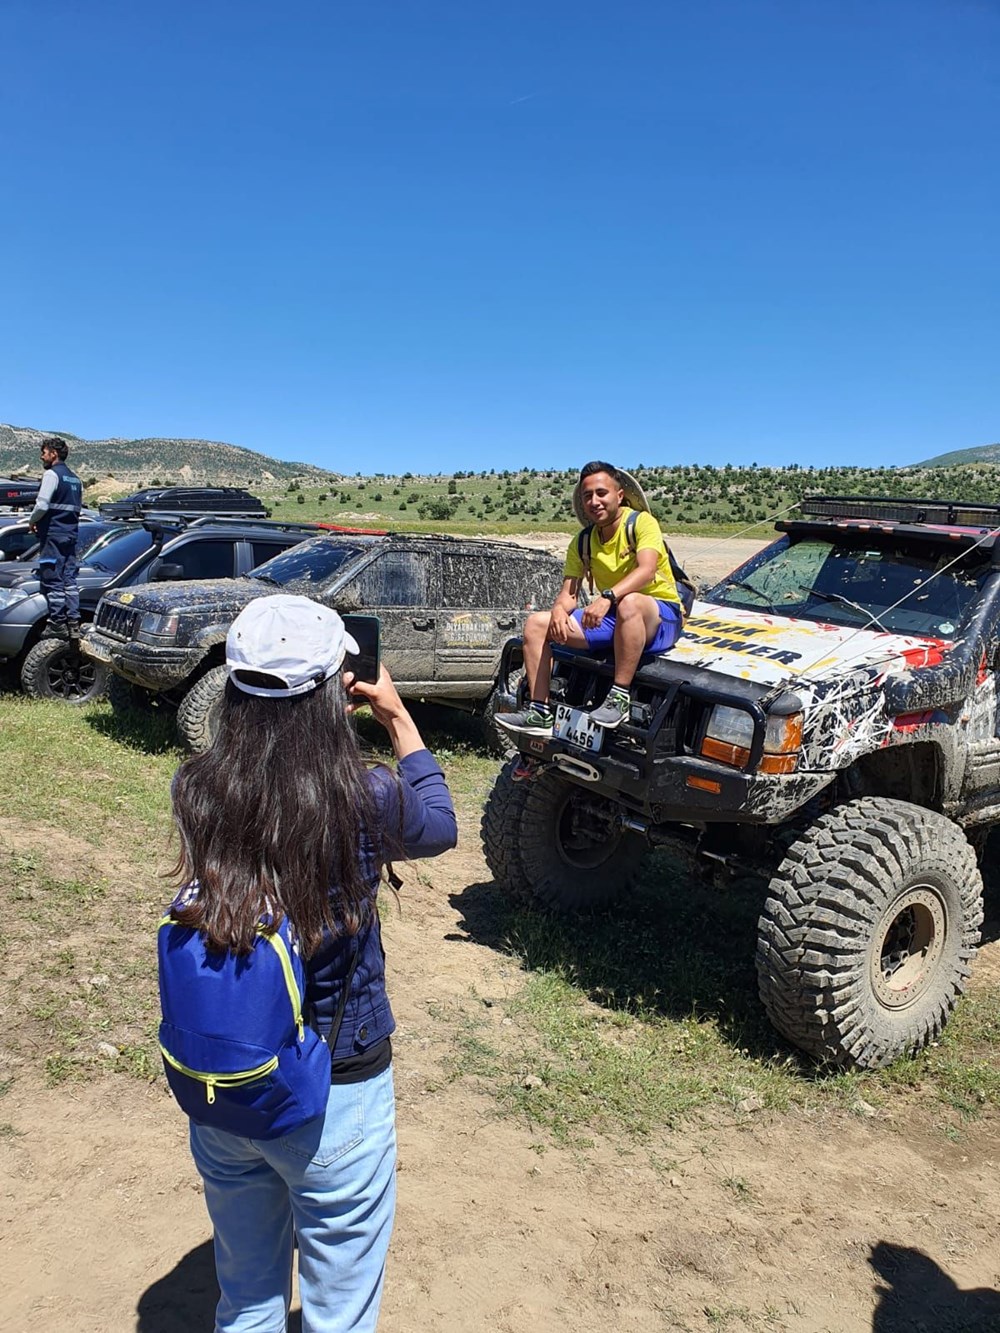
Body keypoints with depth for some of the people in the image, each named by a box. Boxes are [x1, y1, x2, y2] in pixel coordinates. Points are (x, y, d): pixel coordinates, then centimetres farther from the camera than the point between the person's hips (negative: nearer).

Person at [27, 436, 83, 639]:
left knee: (53, 580, -4)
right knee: (69, 579, 9)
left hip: (53, 534, -8)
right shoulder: (74, 478, 16)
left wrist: (32, 521, -1)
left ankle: (57, 624, -3)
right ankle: (73, 622, 8)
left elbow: (42, 505, -18)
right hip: (71, 533, 8)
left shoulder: (52, 474, -10)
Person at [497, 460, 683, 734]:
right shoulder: (582, 543, 8)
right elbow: (569, 593, 2)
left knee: (629, 602, -42)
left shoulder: (641, 522, -10)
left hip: (661, 614, -6)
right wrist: (559, 609, -23)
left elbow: (646, 570, -28)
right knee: (536, 623, -5)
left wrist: (608, 597, -43)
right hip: (611, 618, 6)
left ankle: (620, 697, -34)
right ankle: (540, 712, -10)